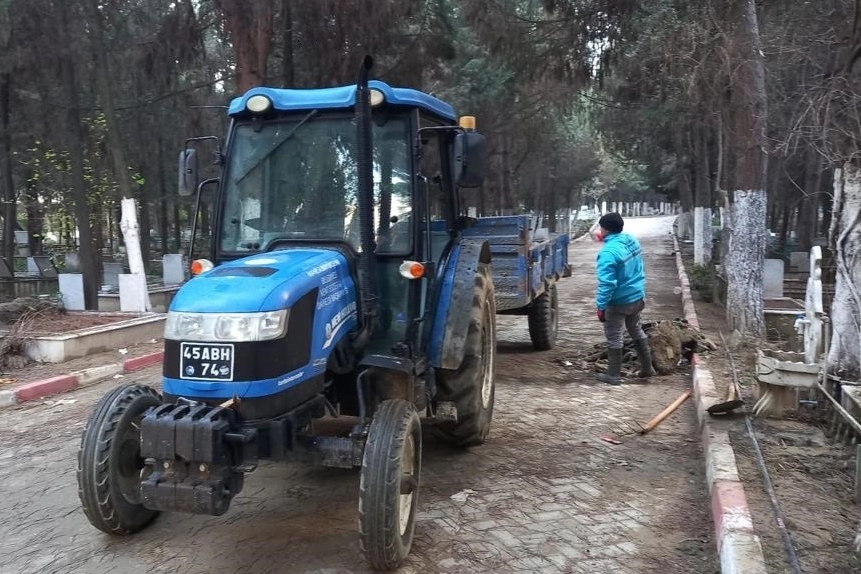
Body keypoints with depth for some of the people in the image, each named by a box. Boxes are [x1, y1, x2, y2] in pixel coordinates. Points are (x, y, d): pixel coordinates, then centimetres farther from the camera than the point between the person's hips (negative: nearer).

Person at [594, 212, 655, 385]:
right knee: (637, 331, 23)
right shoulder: (632, 240, 0)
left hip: (619, 302, -8)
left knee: (614, 338, 5)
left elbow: (607, 283, -27)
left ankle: (613, 375, 14)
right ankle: (647, 368, 32)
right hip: (637, 296, 8)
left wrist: (601, 306, -22)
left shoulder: (609, 252, -26)